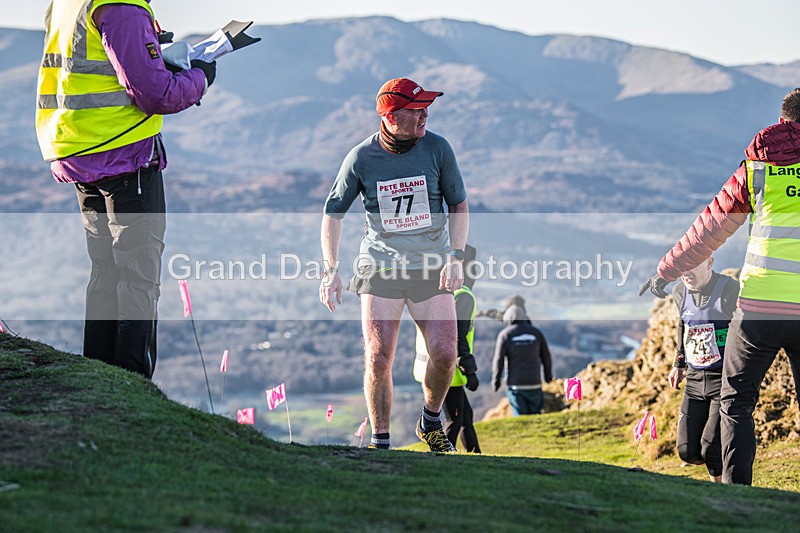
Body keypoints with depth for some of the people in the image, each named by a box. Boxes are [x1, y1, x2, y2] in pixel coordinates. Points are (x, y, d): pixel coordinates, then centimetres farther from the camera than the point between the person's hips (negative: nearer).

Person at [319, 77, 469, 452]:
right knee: (378, 358, -9)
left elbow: (459, 204, 5)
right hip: (380, 267, -1)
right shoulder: (361, 158, -7)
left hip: (431, 267, 1)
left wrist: (455, 257, -7)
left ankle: (430, 422, 19)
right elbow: (333, 213, 4)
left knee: (444, 355, -8)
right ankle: (380, 443, 5)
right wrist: (330, 271, -4)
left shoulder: (437, 148, -5)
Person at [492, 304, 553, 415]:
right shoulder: (536, 333, 5)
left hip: (515, 384, -2)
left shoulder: (505, 334, -2)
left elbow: (499, 360, -6)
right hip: (534, 383, 2)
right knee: (535, 416, 11)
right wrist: (548, 376, 25)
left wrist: (495, 381, 4)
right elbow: (546, 358, 8)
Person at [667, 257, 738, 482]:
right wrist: (679, 363, 30)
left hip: (727, 379, -6)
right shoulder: (680, 291, 4)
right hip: (695, 379, 6)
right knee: (688, 451, -1)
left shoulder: (729, 290, -16)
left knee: (711, 449, -15)